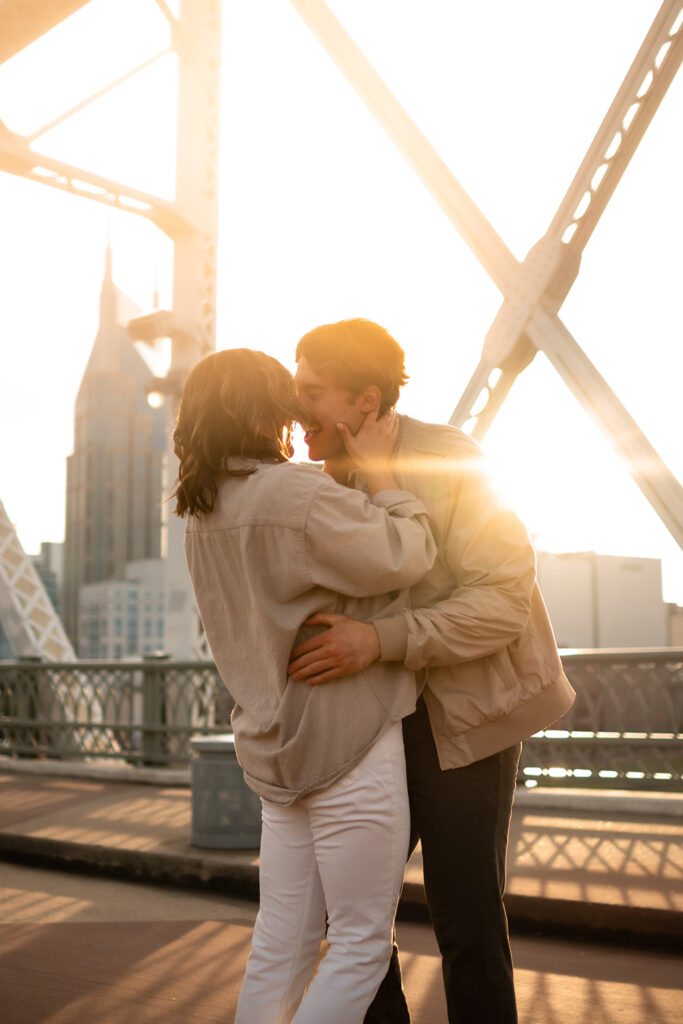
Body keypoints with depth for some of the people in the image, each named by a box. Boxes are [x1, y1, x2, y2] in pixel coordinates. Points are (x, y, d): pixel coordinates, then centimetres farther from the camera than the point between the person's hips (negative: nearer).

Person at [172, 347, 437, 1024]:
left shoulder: (204, 514, 8)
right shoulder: (297, 495, -19)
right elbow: (406, 557, -14)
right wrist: (377, 468, -3)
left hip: (277, 748, 8)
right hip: (345, 740, -8)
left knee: (280, 942, 14)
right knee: (362, 943, 4)